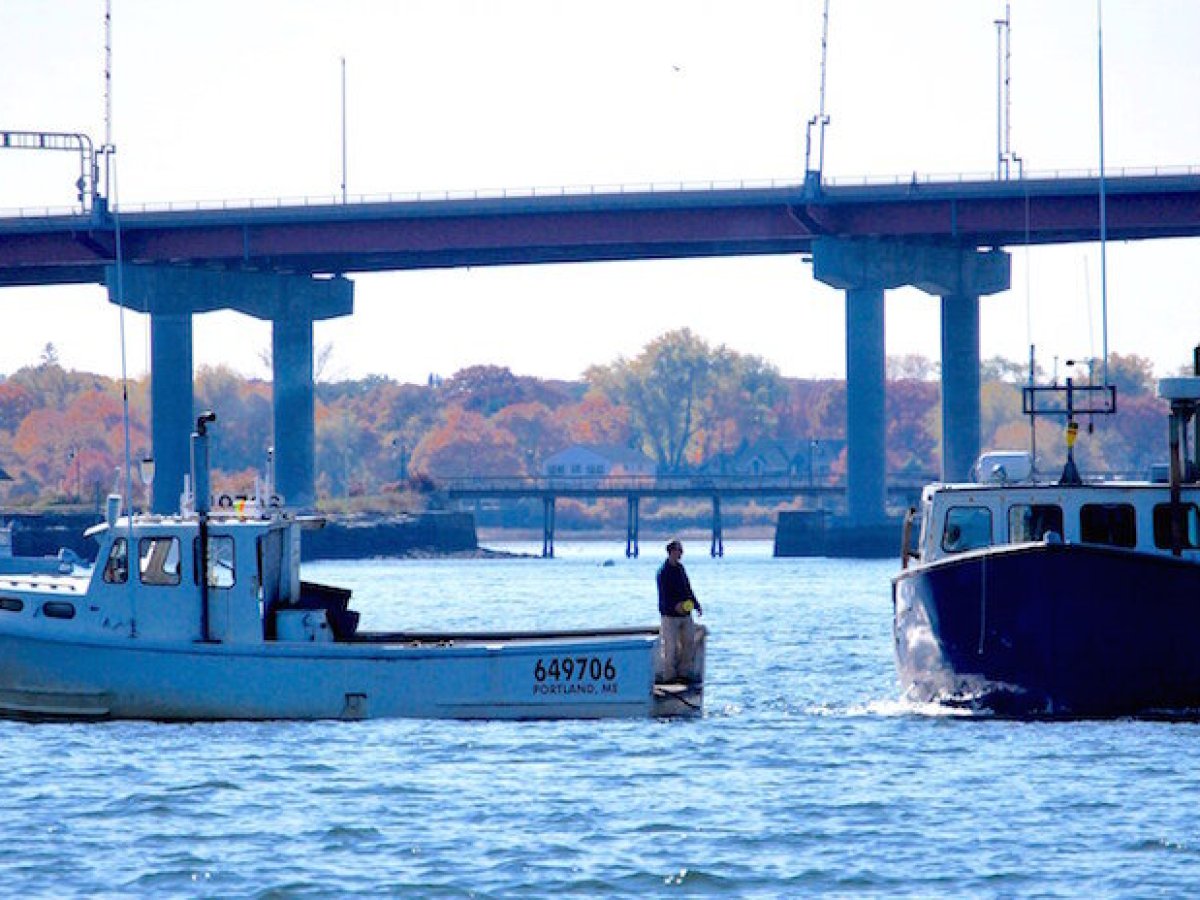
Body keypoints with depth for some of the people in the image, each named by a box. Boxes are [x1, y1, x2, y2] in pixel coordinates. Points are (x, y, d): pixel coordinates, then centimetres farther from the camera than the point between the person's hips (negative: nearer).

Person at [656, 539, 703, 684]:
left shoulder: (680, 568, 13)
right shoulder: (664, 571, -11)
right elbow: (664, 595, -18)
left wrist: (696, 605, 17)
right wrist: (675, 606, -32)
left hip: (685, 614, 8)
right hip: (670, 616, -8)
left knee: (689, 643, 9)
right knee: (671, 647, -5)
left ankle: (683, 672, 20)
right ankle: (670, 675, 4)